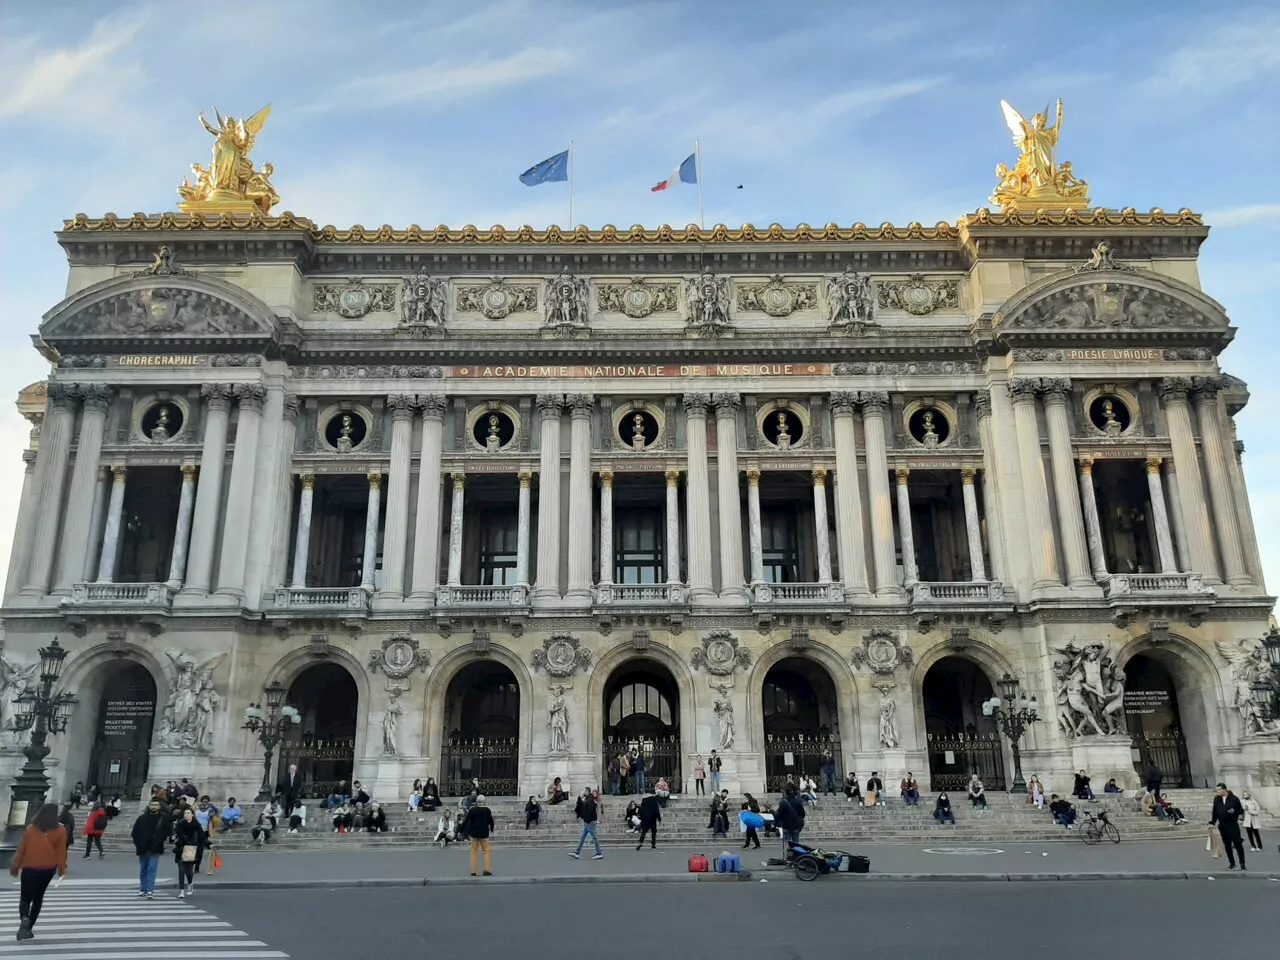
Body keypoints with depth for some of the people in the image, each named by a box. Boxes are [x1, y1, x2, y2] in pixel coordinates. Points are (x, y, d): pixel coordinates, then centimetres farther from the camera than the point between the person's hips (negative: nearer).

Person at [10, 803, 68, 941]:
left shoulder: (30, 829, -8)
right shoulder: (60, 831, -9)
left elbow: (21, 850, -1)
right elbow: (61, 852, -4)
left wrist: (15, 867, 11)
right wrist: (62, 870, 5)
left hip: (29, 869, -1)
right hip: (48, 869, 1)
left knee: (25, 898, 7)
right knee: (38, 898, 16)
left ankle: (24, 919, -21)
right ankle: (28, 928, 16)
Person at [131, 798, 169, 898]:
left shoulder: (163, 818, -2)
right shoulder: (142, 817, 1)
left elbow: (167, 830, 4)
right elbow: (135, 831, 6)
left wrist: (165, 838, -11)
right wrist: (136, 843, 0)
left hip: (155, 848, -3)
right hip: (143, 848, 3)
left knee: (152, 869, -9)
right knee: (143, 870, 15)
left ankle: (149, 890, -8)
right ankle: (143, 889, 28)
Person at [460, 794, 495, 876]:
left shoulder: (472, 810, -5)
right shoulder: (487, 810, -6)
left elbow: (466, 820, -4)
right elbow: (491, 820, 1)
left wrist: (462, 829, 9)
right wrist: (491, 829, 20)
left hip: (474, 833, 1)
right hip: (484, 833, -1)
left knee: (474, 852, 10)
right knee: (486, 851, 7)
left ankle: (473, 871, 9)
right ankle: (486, 870, -1)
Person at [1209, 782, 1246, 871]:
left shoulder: (1234, 798, -5)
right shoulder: (1216, 799, 7)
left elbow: (1240, 809, -2)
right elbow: (1214, 812, 12)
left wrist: (1235, 811, -23)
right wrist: (1212, 823, 9)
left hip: (1233, 824, -4)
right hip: (1222, 825, 4)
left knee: (1238, 843, -6)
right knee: (1227, 845, 8)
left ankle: (1242, 864, 2)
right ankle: (1232, 863, 18)